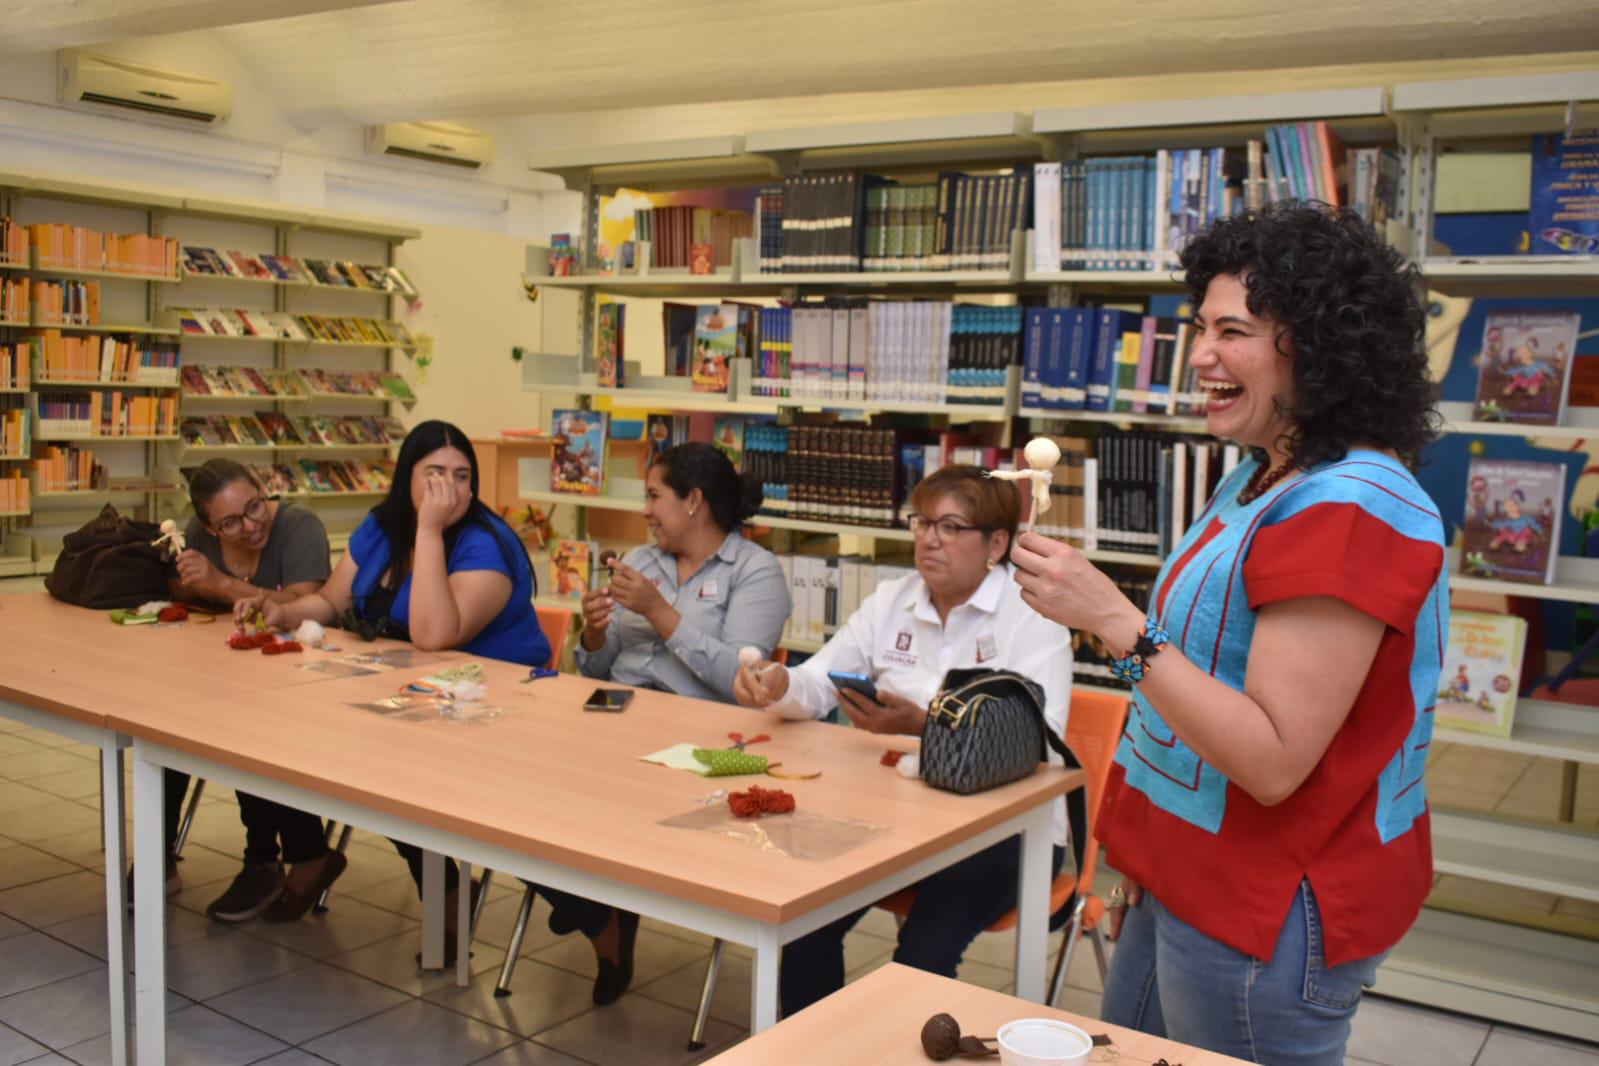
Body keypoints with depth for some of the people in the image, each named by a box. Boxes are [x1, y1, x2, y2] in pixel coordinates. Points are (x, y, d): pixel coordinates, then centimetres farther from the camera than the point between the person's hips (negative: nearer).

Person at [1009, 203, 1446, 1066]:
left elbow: (1272, 760, -27)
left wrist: (1115, 622, -32)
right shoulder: (1264, 479, 7)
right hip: (1194, 882, 9)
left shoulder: (1346, 510, -24)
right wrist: (1149, 861, 18)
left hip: (1269, 916, -9)